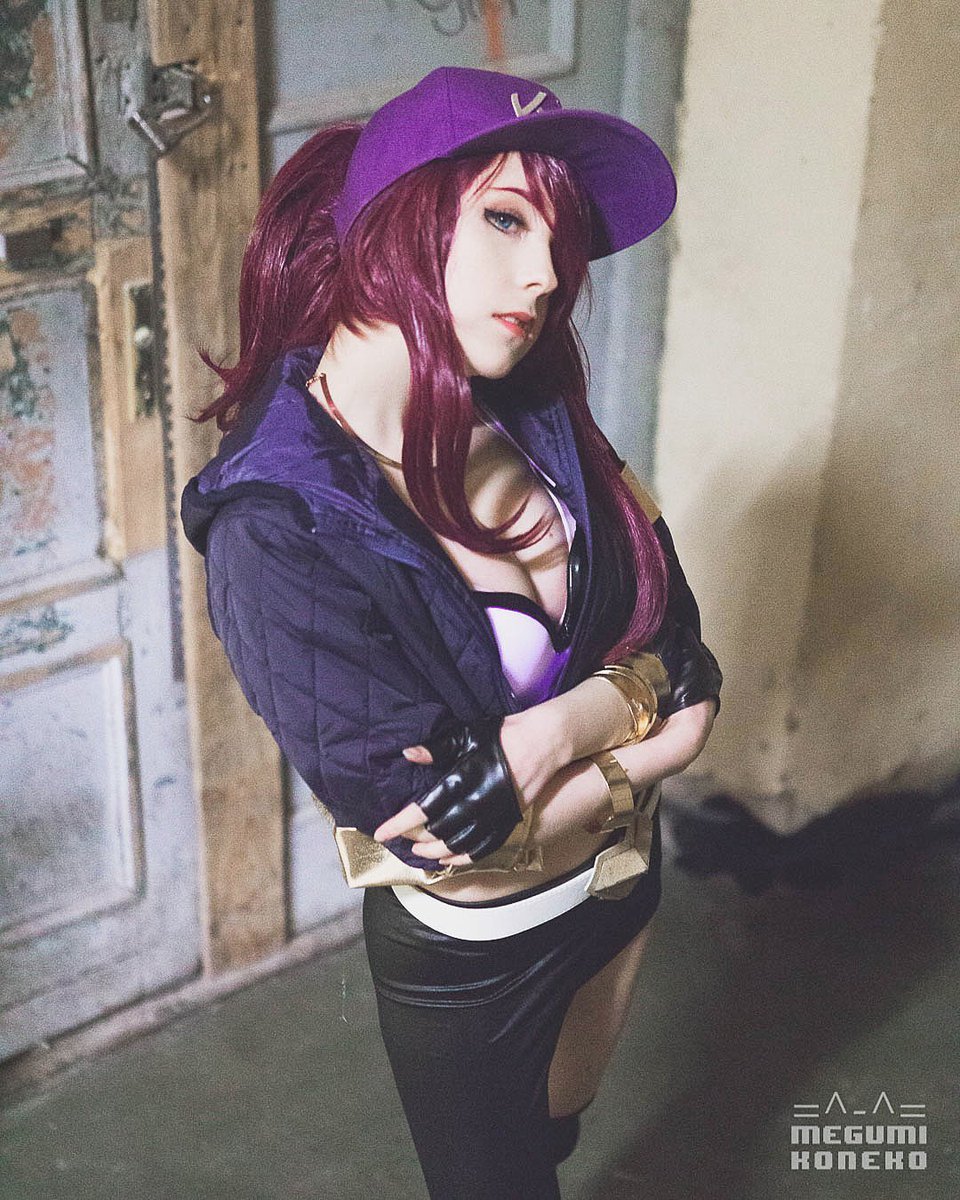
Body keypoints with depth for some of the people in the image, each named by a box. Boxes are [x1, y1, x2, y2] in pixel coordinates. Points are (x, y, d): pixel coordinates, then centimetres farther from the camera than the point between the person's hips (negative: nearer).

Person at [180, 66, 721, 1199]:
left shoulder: (539, 424, -10)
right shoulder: (274, 526, -29)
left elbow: (681, 655, -10)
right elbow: (449, 840, -27)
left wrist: (563, 732, -29)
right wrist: (646, 745, -18)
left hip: (618, 886, 6)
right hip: (468, 957, -5)